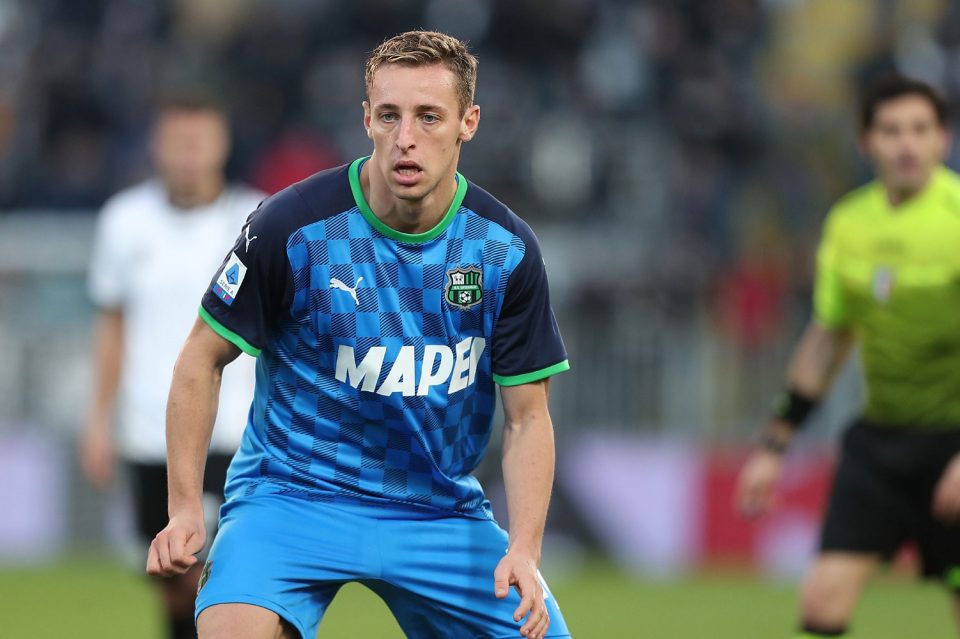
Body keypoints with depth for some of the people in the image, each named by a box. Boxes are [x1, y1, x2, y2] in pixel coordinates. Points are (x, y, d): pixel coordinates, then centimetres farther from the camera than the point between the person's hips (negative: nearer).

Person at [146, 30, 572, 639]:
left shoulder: (506, 248, -4)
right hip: (293, 493, -3)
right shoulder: (293, 226, -13)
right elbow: (202, 361, -2)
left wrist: (523, 552, -13)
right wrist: (185, 509, -9)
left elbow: (527, 417, 0)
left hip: (442, 511, 4)